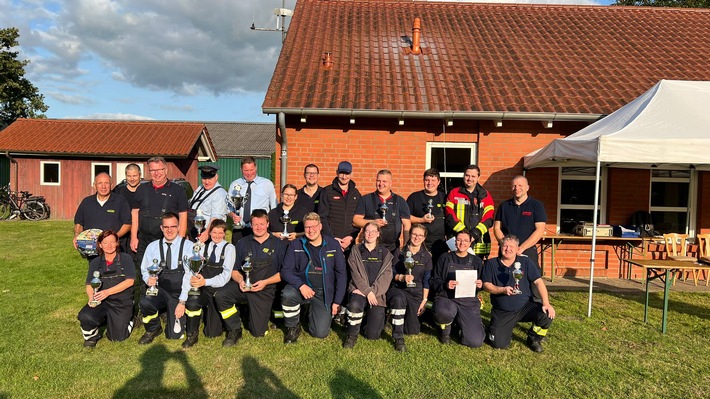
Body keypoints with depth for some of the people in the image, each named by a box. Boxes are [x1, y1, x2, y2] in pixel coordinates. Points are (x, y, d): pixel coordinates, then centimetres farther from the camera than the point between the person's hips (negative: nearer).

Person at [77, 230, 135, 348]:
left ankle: (127, 319, 23)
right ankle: (92, 336, 7)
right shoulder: (95, 263, 11)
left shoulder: (125, 259, 0)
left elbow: (129, 281, -9)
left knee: (116, 336, -11)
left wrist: (108, 292, -19)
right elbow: (89, 285, 7)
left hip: (122, 302, -3)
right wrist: (91, 297, -15)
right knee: (85, 317, -28)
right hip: (101, 302, 3)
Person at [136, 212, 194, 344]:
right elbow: (145, 270, 9)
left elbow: (189, 275, -11)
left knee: (175, 334, -5)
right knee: (145, 302, -32)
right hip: (160, 291, 2)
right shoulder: (152, 247, 3)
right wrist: (148, 279, -16)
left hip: (180, 293, -2)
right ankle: (153, 329, 0)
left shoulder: (188, 246, -7)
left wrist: (182, 302, -15)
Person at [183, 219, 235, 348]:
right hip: (203, 288, 2)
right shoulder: (204, 247, 12)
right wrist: (193, 278, -19)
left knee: (212, 333, 0)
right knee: (191, 303, -34)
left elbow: (226, 275, -10)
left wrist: (206, 281, -23)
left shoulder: (229, 248, -1)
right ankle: (192, 335, -9)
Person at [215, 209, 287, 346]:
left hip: (265, 291, -2)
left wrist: (265, 282, -14)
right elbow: (234, 270, 9)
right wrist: (240, 280, -13)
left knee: (258, 332, -7)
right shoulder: (242, 243, 10)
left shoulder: (279, 244, 4)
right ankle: (235, 331, -8)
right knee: (220, 295, -29)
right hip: (243, 286, 2)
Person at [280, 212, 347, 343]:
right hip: (302, 288, 0)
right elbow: (286, 270, -4)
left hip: (324, 293, 0)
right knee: (287, 294, -33)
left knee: (321, 333, -10)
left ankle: (312, 311, 25)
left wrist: (337, 301, -2)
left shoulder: (333, 245, -1)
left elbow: (341, 273, 2)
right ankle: (292, 327, -4)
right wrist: (300, 285, -23)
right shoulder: (296, 245, 0)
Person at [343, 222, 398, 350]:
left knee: (372, 334, -9)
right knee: (354, 304, -38)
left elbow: (386, 276, 0)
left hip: (378, 293, 1)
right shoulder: (356, 250, 7)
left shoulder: (384, 253, 11)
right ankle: (352, 335, -10)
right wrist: (367, 291, -15)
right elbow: (355, 273, -4)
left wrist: (373, 291, -13)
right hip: (359, 289, -1)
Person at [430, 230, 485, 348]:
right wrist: (445, 285, -16)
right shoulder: (445, 258, 8)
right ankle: (446, 329, -1)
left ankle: (460, 323, 20)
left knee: (475, 342, -16)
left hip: (469, 301, 2)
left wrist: (480, 285, -7)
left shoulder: (476, 261, 14)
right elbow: (434, 282, 4)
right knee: (443, 312, -41)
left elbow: (481, 283, 17)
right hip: (446, 298, -2)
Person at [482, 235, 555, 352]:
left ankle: (534, 339, 4)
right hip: (502, 312, -1)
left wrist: (546, 303, -16)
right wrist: (502, 290, -20)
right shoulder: (491, 263, 1)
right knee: (499, 343, -16)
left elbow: (538, 282, -4)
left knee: (547, 314, -27)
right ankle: (508, 327, 22)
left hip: (525, 307, 1)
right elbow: (486, 285, -3)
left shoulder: (525, 261, 1)